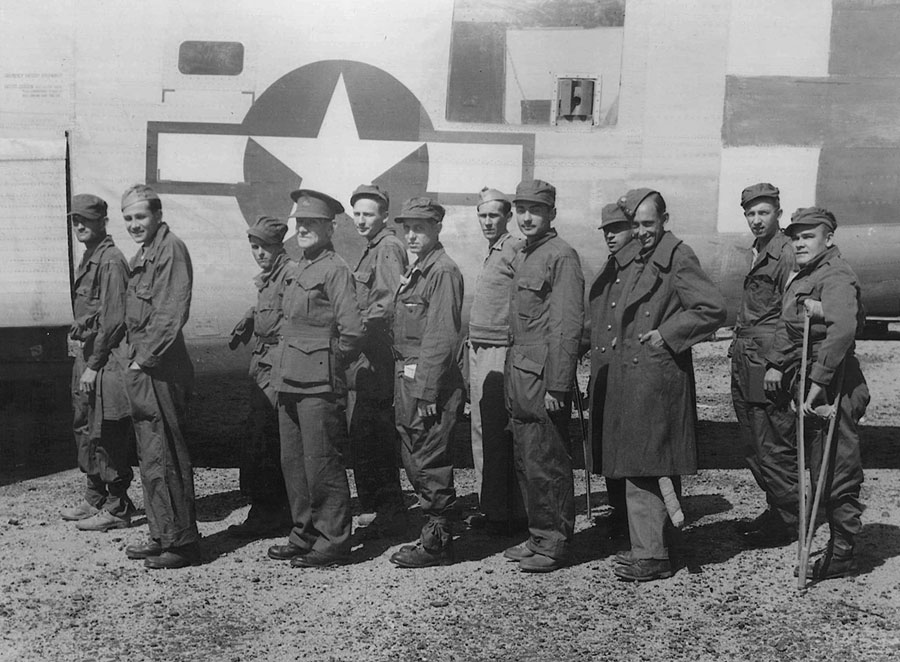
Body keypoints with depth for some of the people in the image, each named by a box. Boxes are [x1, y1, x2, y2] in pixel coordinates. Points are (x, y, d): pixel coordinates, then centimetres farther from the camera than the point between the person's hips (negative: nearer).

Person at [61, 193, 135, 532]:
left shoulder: (111, 261, -14)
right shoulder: (88, 259, 15)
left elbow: (113, 320, -19)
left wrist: (94, 365, -18)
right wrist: (83, 361, 14)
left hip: (106, 359, -10)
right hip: (87, 355, 10)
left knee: (105, 436, -4)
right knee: (85, 430, 17)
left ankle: (117, 510, 6)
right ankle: (95, 501, 29)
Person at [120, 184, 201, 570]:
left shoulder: (171, 249, -11)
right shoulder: (143, 255, 18)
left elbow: (172, 314, -19)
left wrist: (143, 360, -17)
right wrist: (136, 361, 11)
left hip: (161, 371, -10)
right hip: (144, 368, 10)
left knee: (164, 457, -5)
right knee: (151, 457, 14)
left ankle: (182, 542, 4)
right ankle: (162, 536, 24)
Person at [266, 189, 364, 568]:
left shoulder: (335, 270, -11)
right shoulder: (295, 272, 15)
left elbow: (352, 331, -16)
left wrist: (332, 369, -6)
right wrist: (282, 369, 16)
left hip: (319, 386, -9)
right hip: (290, 382, 9)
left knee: (321, 464, -2)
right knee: (292, 462, 14)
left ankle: (334, 543, 10)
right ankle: (304, 535, 26)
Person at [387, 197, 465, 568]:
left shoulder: (443, 271, -12)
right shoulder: (414, 271, 17)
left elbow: (442, 338, -18)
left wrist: (425, 392, -20)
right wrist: (402, 387, 12)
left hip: (429, 383, -9)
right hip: (408, 379, 10)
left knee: (430, 465, -2)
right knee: (415, 463, 15)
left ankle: (437, 544, 9)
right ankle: (432, 535, 26)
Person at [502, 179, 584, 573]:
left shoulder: (561, 256, -11)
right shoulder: (522, 256, 16)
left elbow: (567, 326, -16)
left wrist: (556, 386, -19)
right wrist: (513, 377, 14)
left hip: (544, 376, -9)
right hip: (518, 372, 9)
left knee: (546, 463, -2)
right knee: (525, 461, 14)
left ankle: (554, 544, 10)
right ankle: (538, 537, 26)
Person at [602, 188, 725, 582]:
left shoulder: (679, 258, -10)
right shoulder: (638, 261, 17)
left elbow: (713, 309, -16)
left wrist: (667, 335, -15)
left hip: (657, 377, -9)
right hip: (631, 377, 9)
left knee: (644, 467, -6)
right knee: (636, 467, 12)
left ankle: (654, 556, 4)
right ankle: (646, 547, 23)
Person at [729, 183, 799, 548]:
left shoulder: (786, 254, -12)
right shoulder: (758, 253, 17)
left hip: (768, 366, -9)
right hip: (745, 365, 9)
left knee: (773, 448, -1)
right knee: (755, 447, 15)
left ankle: (788, 521, 11)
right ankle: (776, 509, 28)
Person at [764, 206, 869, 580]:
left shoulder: (837, 277, -15)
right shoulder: (802, 277, 16)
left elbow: (842, 329, -30)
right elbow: (788, 325, 18)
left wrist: (818, 384, -33)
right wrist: (776, 364, 3)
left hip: (834, 387, -10)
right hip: (810, 383, 10)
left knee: (836, 473, -3)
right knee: (821, 471, 17)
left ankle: (842, 555, 9)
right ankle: (839, 545, 29)